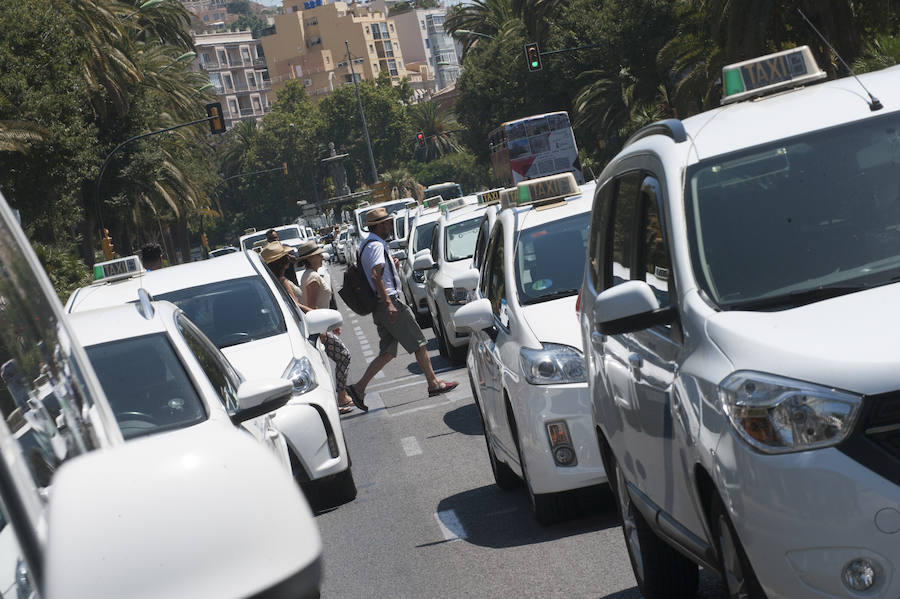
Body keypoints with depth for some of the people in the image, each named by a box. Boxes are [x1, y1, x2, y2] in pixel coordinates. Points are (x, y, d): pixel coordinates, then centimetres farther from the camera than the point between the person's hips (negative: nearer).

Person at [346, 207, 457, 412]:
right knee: (419, 343, -1)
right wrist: (389, 304, -28)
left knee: (387, 352, 9)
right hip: (390, 302, -10)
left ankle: (359, 388, 4)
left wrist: (392, 266, 13)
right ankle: (434, 383, 4)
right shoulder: (376, 245, -13)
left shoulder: (368, 245, 20)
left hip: (382, 308, 10)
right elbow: (375, 276, -24)